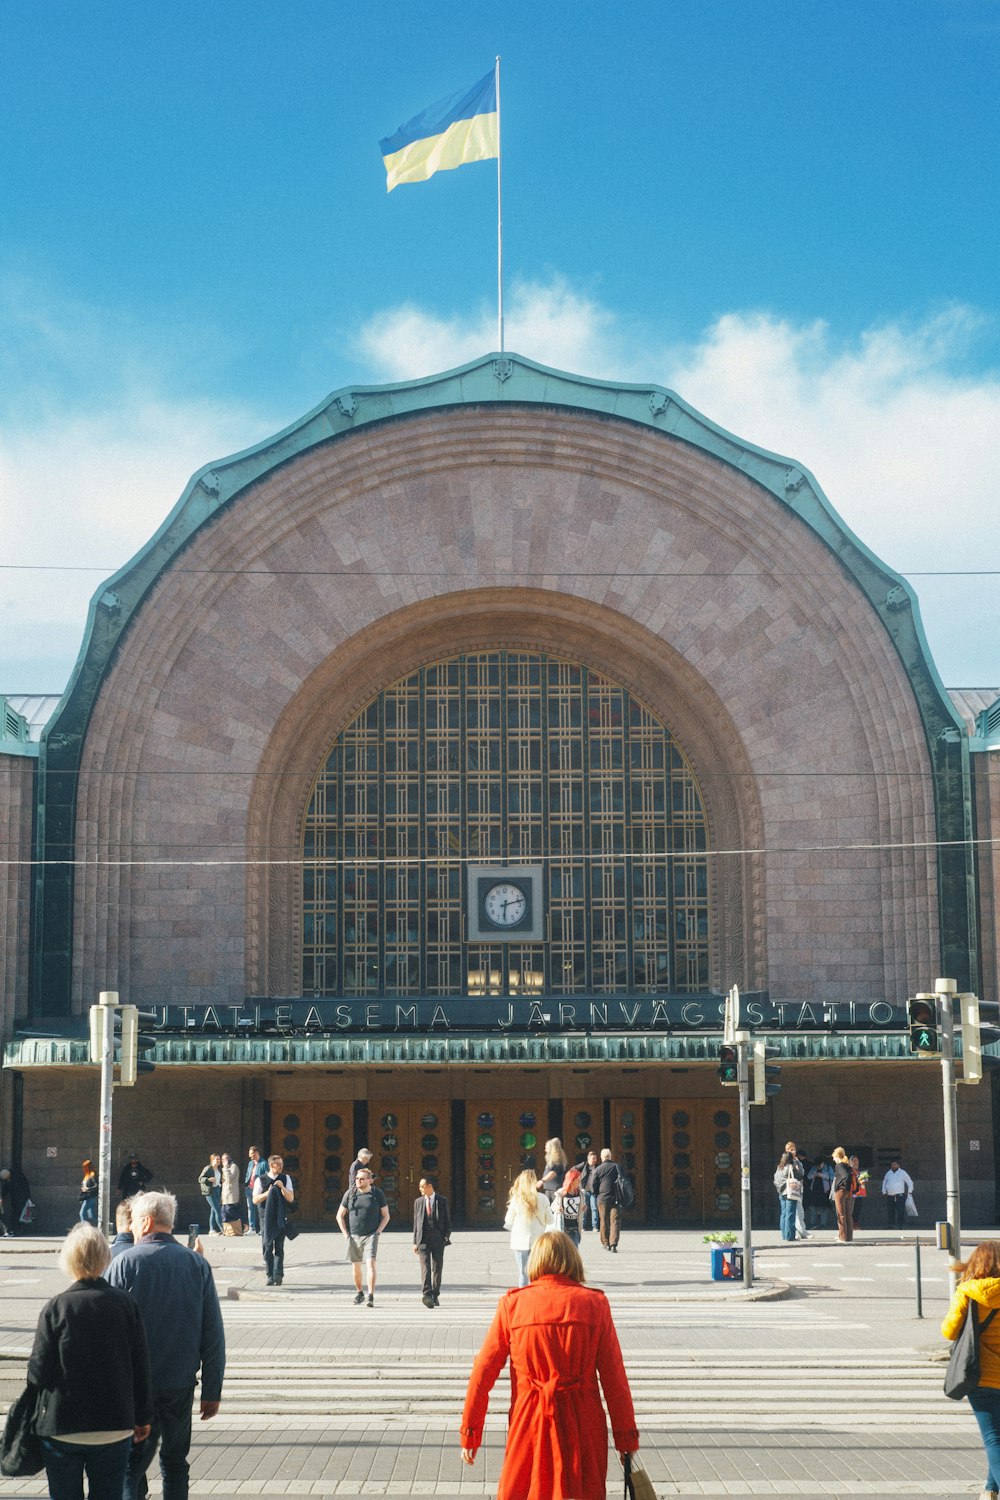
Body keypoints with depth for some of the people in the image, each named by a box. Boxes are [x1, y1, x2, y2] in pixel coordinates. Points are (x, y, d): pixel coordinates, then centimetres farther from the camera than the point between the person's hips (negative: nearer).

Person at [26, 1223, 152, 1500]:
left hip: (62, 1428, -1)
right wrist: (143, 1418, 11)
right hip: (115, 1428, 2)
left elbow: (39, 1372, -11)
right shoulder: (126, 1305, -6)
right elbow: (141, 1367, -1)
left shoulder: (55, 1308, -12)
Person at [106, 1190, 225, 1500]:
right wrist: (212, 1391, 8)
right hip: (181, 1383, 3)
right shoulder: (198, 1264, 1)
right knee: (175, 1463, 15)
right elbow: (214, 1334, 2)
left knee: (131, 1467, 1)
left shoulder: (124, 1263, -8)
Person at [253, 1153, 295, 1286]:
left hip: (281, 1218, 0)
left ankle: (278, 1274, -7)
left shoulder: (286, 1178, 5)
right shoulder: (261, 1179, 2)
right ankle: (270, 1275, 7)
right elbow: (255, 1200, 0)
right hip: (266, 1217, 0)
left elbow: (291, 1198, 1)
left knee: (279, 1247, -5)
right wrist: (267, 1193, -15)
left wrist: (282, 1187, -14)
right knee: (267, 1247, 0)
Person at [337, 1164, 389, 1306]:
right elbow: (340, 1215, 11)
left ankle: (371, 1296, -17)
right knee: (355, 1267, 9)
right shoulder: (350, 1194, 3)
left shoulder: (377, 1193, -1)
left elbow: (386, 1216, 6)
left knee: (370, 1264, -15)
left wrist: (378, 1232, -5)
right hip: (353, 1236, 3)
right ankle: (359, 1293, 28)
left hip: (371, 1236, -3)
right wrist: (346, 1234, 2)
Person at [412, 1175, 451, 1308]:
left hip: (438, 1240, -1)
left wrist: (445, 1237, -6)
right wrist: (415, 1242, 7)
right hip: (423, 1240, 1)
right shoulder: (418, 1202, 11)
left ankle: (435, 1296, 15)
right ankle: (426, 1294, -26)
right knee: (425, 1267, -14)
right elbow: (416, 1223, 12)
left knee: (437, 1268, 5)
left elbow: (448, 1222, 6)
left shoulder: (442, 1201, 4)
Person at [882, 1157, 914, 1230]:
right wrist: (884, 1192, 18)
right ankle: (892, 1225, 10)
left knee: (901, 1212, -11)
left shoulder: (902, 1173, 5)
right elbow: (884, 1182, 27)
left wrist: (909, 1192, 2)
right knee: (891, 1212, 4)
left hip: (900, 1196, -4)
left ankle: (902, 1226, -10)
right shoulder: (888, 1173, 16)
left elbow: (910, 1182, 9)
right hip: (890, 1196, 4)